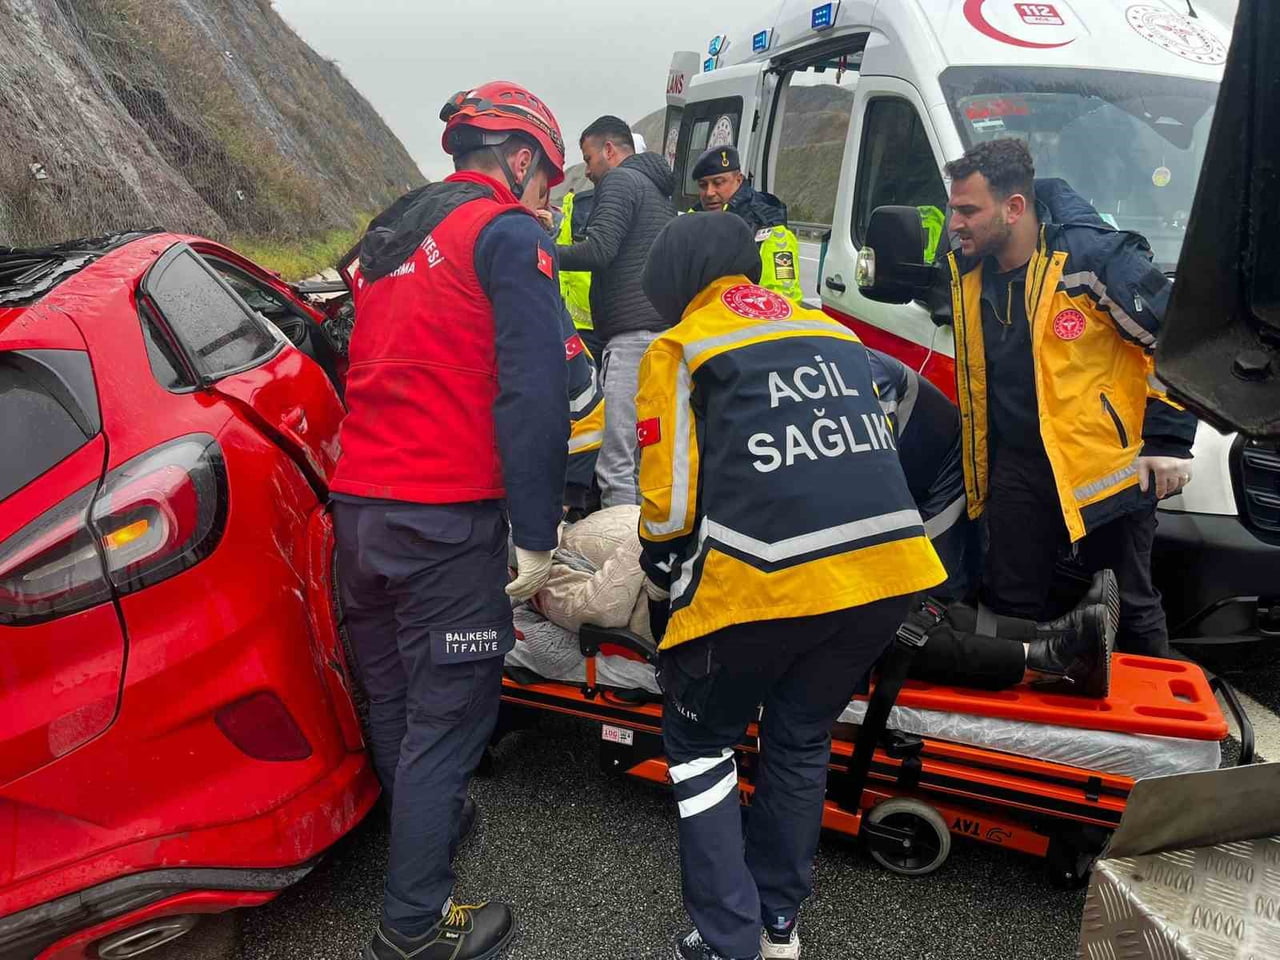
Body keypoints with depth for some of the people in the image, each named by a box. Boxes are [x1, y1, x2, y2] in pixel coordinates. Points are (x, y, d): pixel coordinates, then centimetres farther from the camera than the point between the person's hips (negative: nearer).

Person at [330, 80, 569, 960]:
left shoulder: (390, 234, 19)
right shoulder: (508, 234, -6)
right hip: (445, 519, -8)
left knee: (393, 698, 20)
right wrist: (536, 540, -14)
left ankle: (426, 828, 39)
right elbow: (534, 396, -16)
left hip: (357, 508, 8)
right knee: (447, 715, 1)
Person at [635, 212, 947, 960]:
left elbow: (671, 501, 1)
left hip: (765, 581, -6)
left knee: (701, 742, 17)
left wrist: (662, 586, 19)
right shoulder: (834, 332, 23)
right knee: (802, 739, 25)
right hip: (887, 569, 6)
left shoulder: (680, 349, 5)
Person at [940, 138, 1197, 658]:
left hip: (1107, 466, -6)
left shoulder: (1095, 257, -17)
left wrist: (1167, 440, -13)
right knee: (1009, 604, 13)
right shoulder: (969, 271, 3)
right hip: (1018, 466, 6)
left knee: (1129, 610, 9)